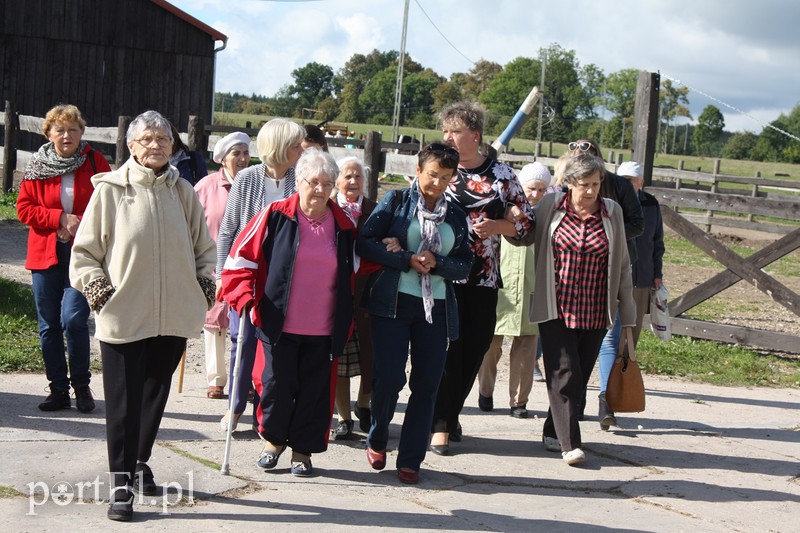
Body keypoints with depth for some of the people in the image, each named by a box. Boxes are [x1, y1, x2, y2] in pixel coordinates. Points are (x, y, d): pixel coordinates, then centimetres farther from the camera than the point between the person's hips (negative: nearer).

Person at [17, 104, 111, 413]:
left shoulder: (95, 162, 0)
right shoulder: (37, 166, 4)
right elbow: (24, 209, 2)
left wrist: (80, 225, -13)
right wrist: (61, 218, -12)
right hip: (45, 254, 3)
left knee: (73, 320, -14)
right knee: (49, 326, 6)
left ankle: (81, 385, 5)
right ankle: (58, 390, 19)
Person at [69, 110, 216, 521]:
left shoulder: (183, 192, 7)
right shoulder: (110, 190, -3)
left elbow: (203, 246, 19)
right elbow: (84, 251, 2)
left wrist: (205, 282, 8)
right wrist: (94, 286, -10)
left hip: (172, 316, 4)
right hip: (123, 315, -4)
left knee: (155, 394, 15)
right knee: (123, 401, -1)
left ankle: (140, 462, 33)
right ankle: (121, 483, 6)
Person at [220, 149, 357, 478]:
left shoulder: (343, 226, 6)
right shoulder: (275, 216, -5)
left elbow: (350, 278, 20)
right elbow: (240, 259, -2)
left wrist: (345, 323, 16)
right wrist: (244, 298, -12)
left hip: (322, 329, 3)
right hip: (278, 324, -2)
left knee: (314, 390, 6)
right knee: (276, 384, 1)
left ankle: (303, 449, 22)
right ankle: (274, 438, 26)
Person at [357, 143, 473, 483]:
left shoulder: (456, 215, 13)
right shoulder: (396, 201, 4)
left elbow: (466, 263, 10)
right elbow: (365, 243, -4)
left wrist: (437, 263, -10)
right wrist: (408, 260, -13)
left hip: (437, 309, 3)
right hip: (393, 303, -3)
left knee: (426, 386, 2)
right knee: (389, 378, -8)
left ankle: (410, 459, 13)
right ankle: (377, 441, 19)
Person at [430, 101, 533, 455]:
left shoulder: (501, 174, 4)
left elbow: (527, 220, 8)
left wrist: (496, 226, -9)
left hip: (483, 278, 2)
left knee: (476, 348, 8)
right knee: (446, 347, -5)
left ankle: (451, 414, 26)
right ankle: (440, 423, 6)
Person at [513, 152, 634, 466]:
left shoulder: (612, 212, 3)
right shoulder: (550, 206, -1)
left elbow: (622, 264, 9)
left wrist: (626, 310, 9)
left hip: (594, 313, 2)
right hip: (555, 310, -2)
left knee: (580, 375, 7)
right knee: (563, 373, -9)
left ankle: (553, 431, 23)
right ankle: (570, 443, -8)